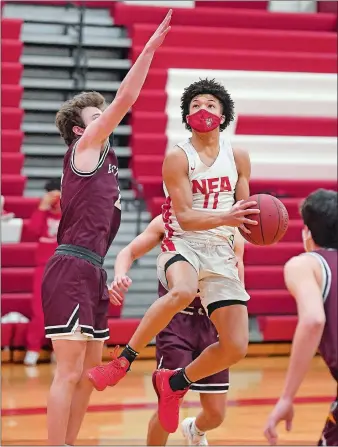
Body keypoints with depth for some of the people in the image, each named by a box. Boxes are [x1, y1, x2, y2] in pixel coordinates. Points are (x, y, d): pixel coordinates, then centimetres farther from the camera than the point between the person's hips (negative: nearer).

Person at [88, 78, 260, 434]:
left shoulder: (238, 157, 7)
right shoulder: (177, 158, -6)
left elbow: (244, 211, 14)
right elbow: (184, 217, -14)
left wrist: (251, 221, -10)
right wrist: (224, 218, -31)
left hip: (221, 252, 5)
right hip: (182, 245, -5)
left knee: (236, 347, -5)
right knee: (183, 291, -42)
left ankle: (174, 382, 21)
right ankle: (123, 360, -26)